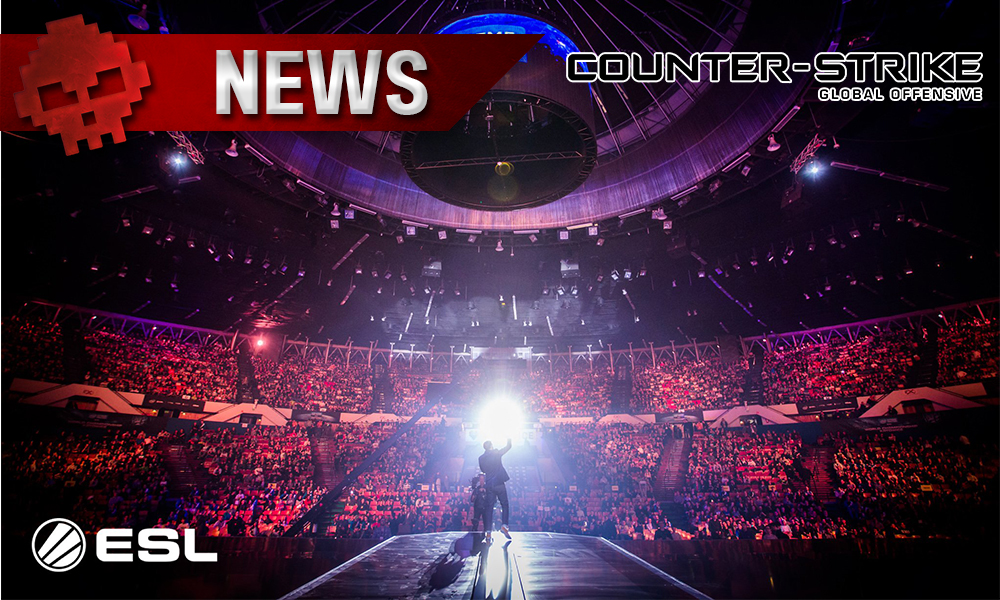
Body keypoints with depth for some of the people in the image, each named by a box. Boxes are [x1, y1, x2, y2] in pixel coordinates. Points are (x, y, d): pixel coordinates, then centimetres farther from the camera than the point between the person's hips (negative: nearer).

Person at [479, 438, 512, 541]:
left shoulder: (481, 458, 4)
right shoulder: (496, 453, -5)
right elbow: (509, 446, 5)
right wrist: (509, 440, 22)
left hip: (489, 485, 3)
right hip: (499, 483, -3)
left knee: (489, 507, 5)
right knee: (505, 504, 9)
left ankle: (488, 531, -1)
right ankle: (504, 525, -7)